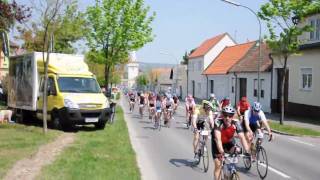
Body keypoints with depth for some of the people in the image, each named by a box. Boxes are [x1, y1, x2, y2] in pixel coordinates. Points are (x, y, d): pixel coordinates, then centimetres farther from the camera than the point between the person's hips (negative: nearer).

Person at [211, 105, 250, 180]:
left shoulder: (236, 123, -28)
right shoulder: (218, 122, -34)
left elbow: (242, 137, -33)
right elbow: (218, 138, -43)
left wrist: (247, 151, -45)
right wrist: (221, 152, -55)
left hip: (229, 141, 2)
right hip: (217, 142, -2)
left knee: (237, 151, -24)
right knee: (218, 165, -7)